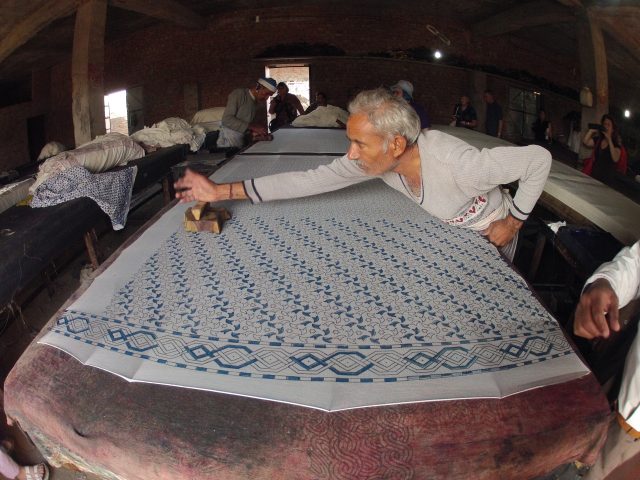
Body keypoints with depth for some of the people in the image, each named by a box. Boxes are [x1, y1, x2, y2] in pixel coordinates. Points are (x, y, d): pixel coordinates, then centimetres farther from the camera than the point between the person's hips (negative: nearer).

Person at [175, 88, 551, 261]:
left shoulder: (456, 164, -42)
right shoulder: (374, 158, -25)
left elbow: (539, 159, -32)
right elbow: (310, 181, -26)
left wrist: (512, 222, -23)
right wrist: (223, 191, -29)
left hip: (490, 232, -5)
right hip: (449, 230, 5)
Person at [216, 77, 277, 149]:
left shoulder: (255, 102, 10)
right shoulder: (238, 94, -11)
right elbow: (227, 119, -20)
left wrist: (253, 132, -6)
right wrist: (252, 127, -25)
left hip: (240, 143, 7)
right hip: (227, 142, -7)